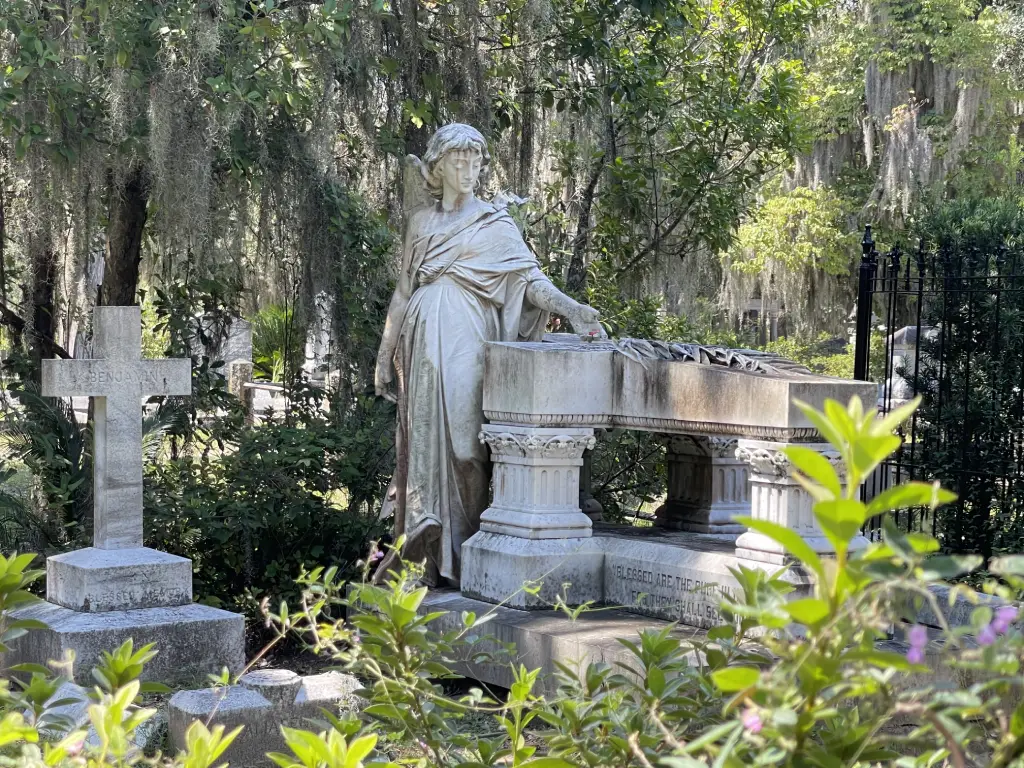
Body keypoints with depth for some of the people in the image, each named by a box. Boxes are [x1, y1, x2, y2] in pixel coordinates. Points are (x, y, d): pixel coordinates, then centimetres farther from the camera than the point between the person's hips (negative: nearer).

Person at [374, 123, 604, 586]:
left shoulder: (495, 222, 6)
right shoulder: (420, 223, 16)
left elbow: (529, 276, -4)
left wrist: (571, 309, -21)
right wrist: (386, 351, 18)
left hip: (467, 341, -3)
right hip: (424, 340, 3)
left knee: (461, 436, -10)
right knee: (425, 437, 0)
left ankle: (460, 555, -6)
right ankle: (426, 551, 5)